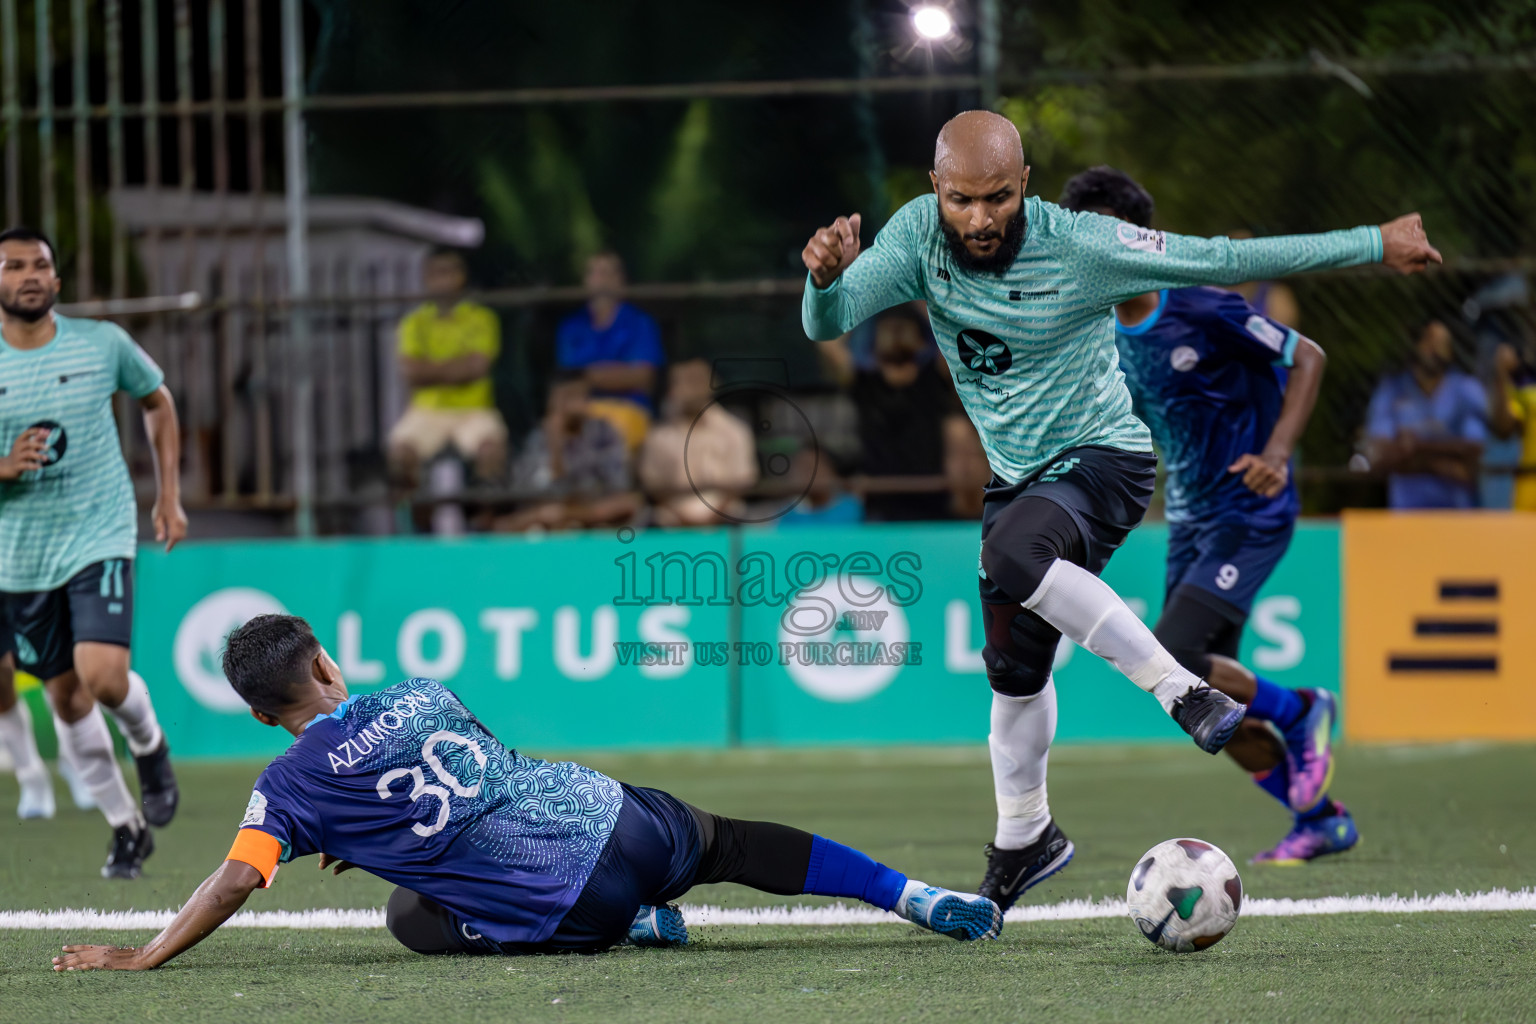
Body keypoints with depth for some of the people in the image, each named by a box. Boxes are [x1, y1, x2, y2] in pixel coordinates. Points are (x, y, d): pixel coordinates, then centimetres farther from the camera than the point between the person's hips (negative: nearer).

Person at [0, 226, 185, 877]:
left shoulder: (103, 344, -4)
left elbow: (157, 401, 15)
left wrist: (169, 495, 10)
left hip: (100, 538, -2)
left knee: (102, 674, -21)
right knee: (66, 699, 7)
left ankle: (149, 744, 14)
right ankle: (127, 828, 24)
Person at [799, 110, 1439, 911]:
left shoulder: (1077, 246, -23)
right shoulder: (919, 235, -12)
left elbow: (1224, 260, -16)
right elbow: (826, 323, -20)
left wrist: (1375, 245, -13)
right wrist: (826, 275, -45)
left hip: (1102, 461, -6)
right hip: (1016, 476, 6)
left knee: (1012, 555, -36)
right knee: (1013, 664, 16)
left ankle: (1180, 691, -30)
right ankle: (1022, 842, 38)